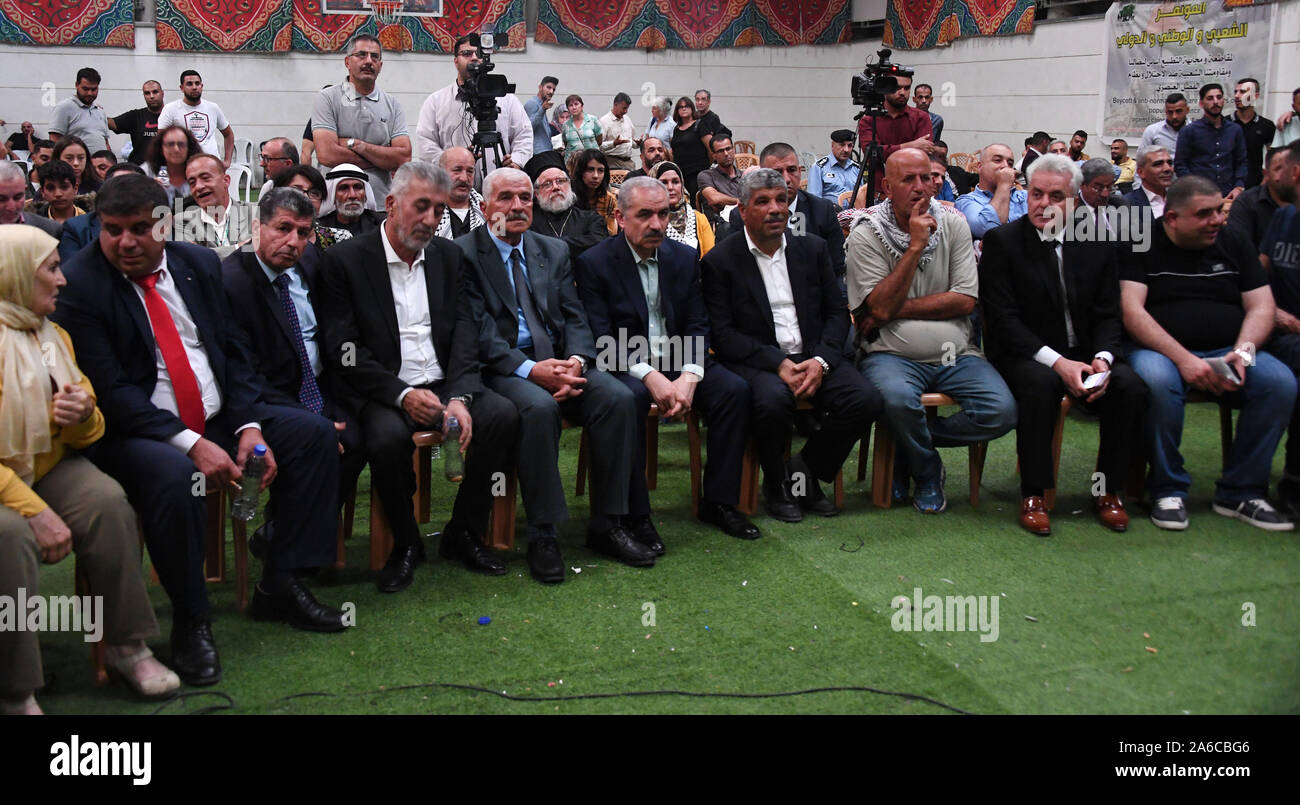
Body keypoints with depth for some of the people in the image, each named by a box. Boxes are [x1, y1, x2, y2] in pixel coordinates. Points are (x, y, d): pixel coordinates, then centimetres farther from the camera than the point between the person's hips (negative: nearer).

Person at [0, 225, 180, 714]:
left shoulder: (54, 336, 10)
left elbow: (87, 432, 16)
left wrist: (85, 417, -10)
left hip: (46, 466, 6)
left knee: (108, 501, -21)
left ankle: (127, 646, -9)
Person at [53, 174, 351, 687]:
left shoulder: (199, 265, 6)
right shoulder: (78, 285, -11)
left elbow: (232, 353, 8)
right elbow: (108, 390, -18)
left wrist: (249, 426, -8)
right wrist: (190, 443, -26)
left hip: (218, 418, 7)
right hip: (134, 433, -6)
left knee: (315, 434, -5)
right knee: (173, 474, -37)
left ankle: (279, 586, 1)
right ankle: (190, 623, -16)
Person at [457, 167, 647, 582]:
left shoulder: (555, 251, 16)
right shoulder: (464, 254, 0)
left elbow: (575, 318, 9)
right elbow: (479, 333, -10)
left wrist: (576, 360, -13)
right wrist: (530, 369, -24)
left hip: (558, 361, 5)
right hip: (500, 368, -5)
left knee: (619, 398, -22)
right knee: (539, 407, -36)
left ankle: (607, 523, -12)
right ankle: (542, 534, -23)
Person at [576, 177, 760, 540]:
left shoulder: (685, 258, 8)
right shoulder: (594, 263, -5)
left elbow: (697, 326, 3)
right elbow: (601, 338, -12)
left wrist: (688, 377, -16)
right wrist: (649, 375, -26)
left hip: (678, 360, 4)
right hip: (625, 367, -4)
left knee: (735, 388, -19)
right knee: (631, 397, -36)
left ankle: (718, 502, -7)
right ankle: (634, 514, -25)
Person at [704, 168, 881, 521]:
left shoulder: (813, 248, 12)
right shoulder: (719, 261, -1)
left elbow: (837, 311, 9)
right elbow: (721, 333, -8)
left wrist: (821, 361, -10)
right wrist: (778, 363, -19)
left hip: (812, 357, 4)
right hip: (755, 360, -4)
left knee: (865, 399, -21)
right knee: (773, 400, -36)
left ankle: (806, 469, 4)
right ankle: (776, 483, -5)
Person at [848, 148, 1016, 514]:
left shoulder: (954, 223, 7)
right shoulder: (866, 234, -2)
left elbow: (965, 300, -1)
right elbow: (881, 309, -12)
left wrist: (898, 308, -9)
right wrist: (915, 246, -14)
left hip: (956, 354, 3)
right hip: (893, 355, -3)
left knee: (1002, 411, -21)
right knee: (898, 398, -36)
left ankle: (907, 449, 2)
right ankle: (928, 471, -3)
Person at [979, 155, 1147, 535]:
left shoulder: (1097, 243, 9)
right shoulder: (1002, 241, -3)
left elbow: (1108, 314, 7)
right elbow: (1003, 318, -11)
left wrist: (1101, 358, -15)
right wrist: (1057, 362, -22)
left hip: (1085, 356, 4)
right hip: (1025, 357, -3)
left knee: (1129, 385, -24)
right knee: (1040, 383, -36)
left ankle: (1109, 490, -5)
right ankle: (1033, 495, -23)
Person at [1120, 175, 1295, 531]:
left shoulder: (1233, 244, 14)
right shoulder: (1142, 245, 1)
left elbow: (1262, 307, 10)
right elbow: (1131, 311, -11)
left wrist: (1243, 351, -12)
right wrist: (1183, 358, -22)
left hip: (1226, 351, 4)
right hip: (1161, 350, -4)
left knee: (1280, 382, -25)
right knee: (1156, 381, -38)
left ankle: (1242, 491, -10)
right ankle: (1168, 488, -17)